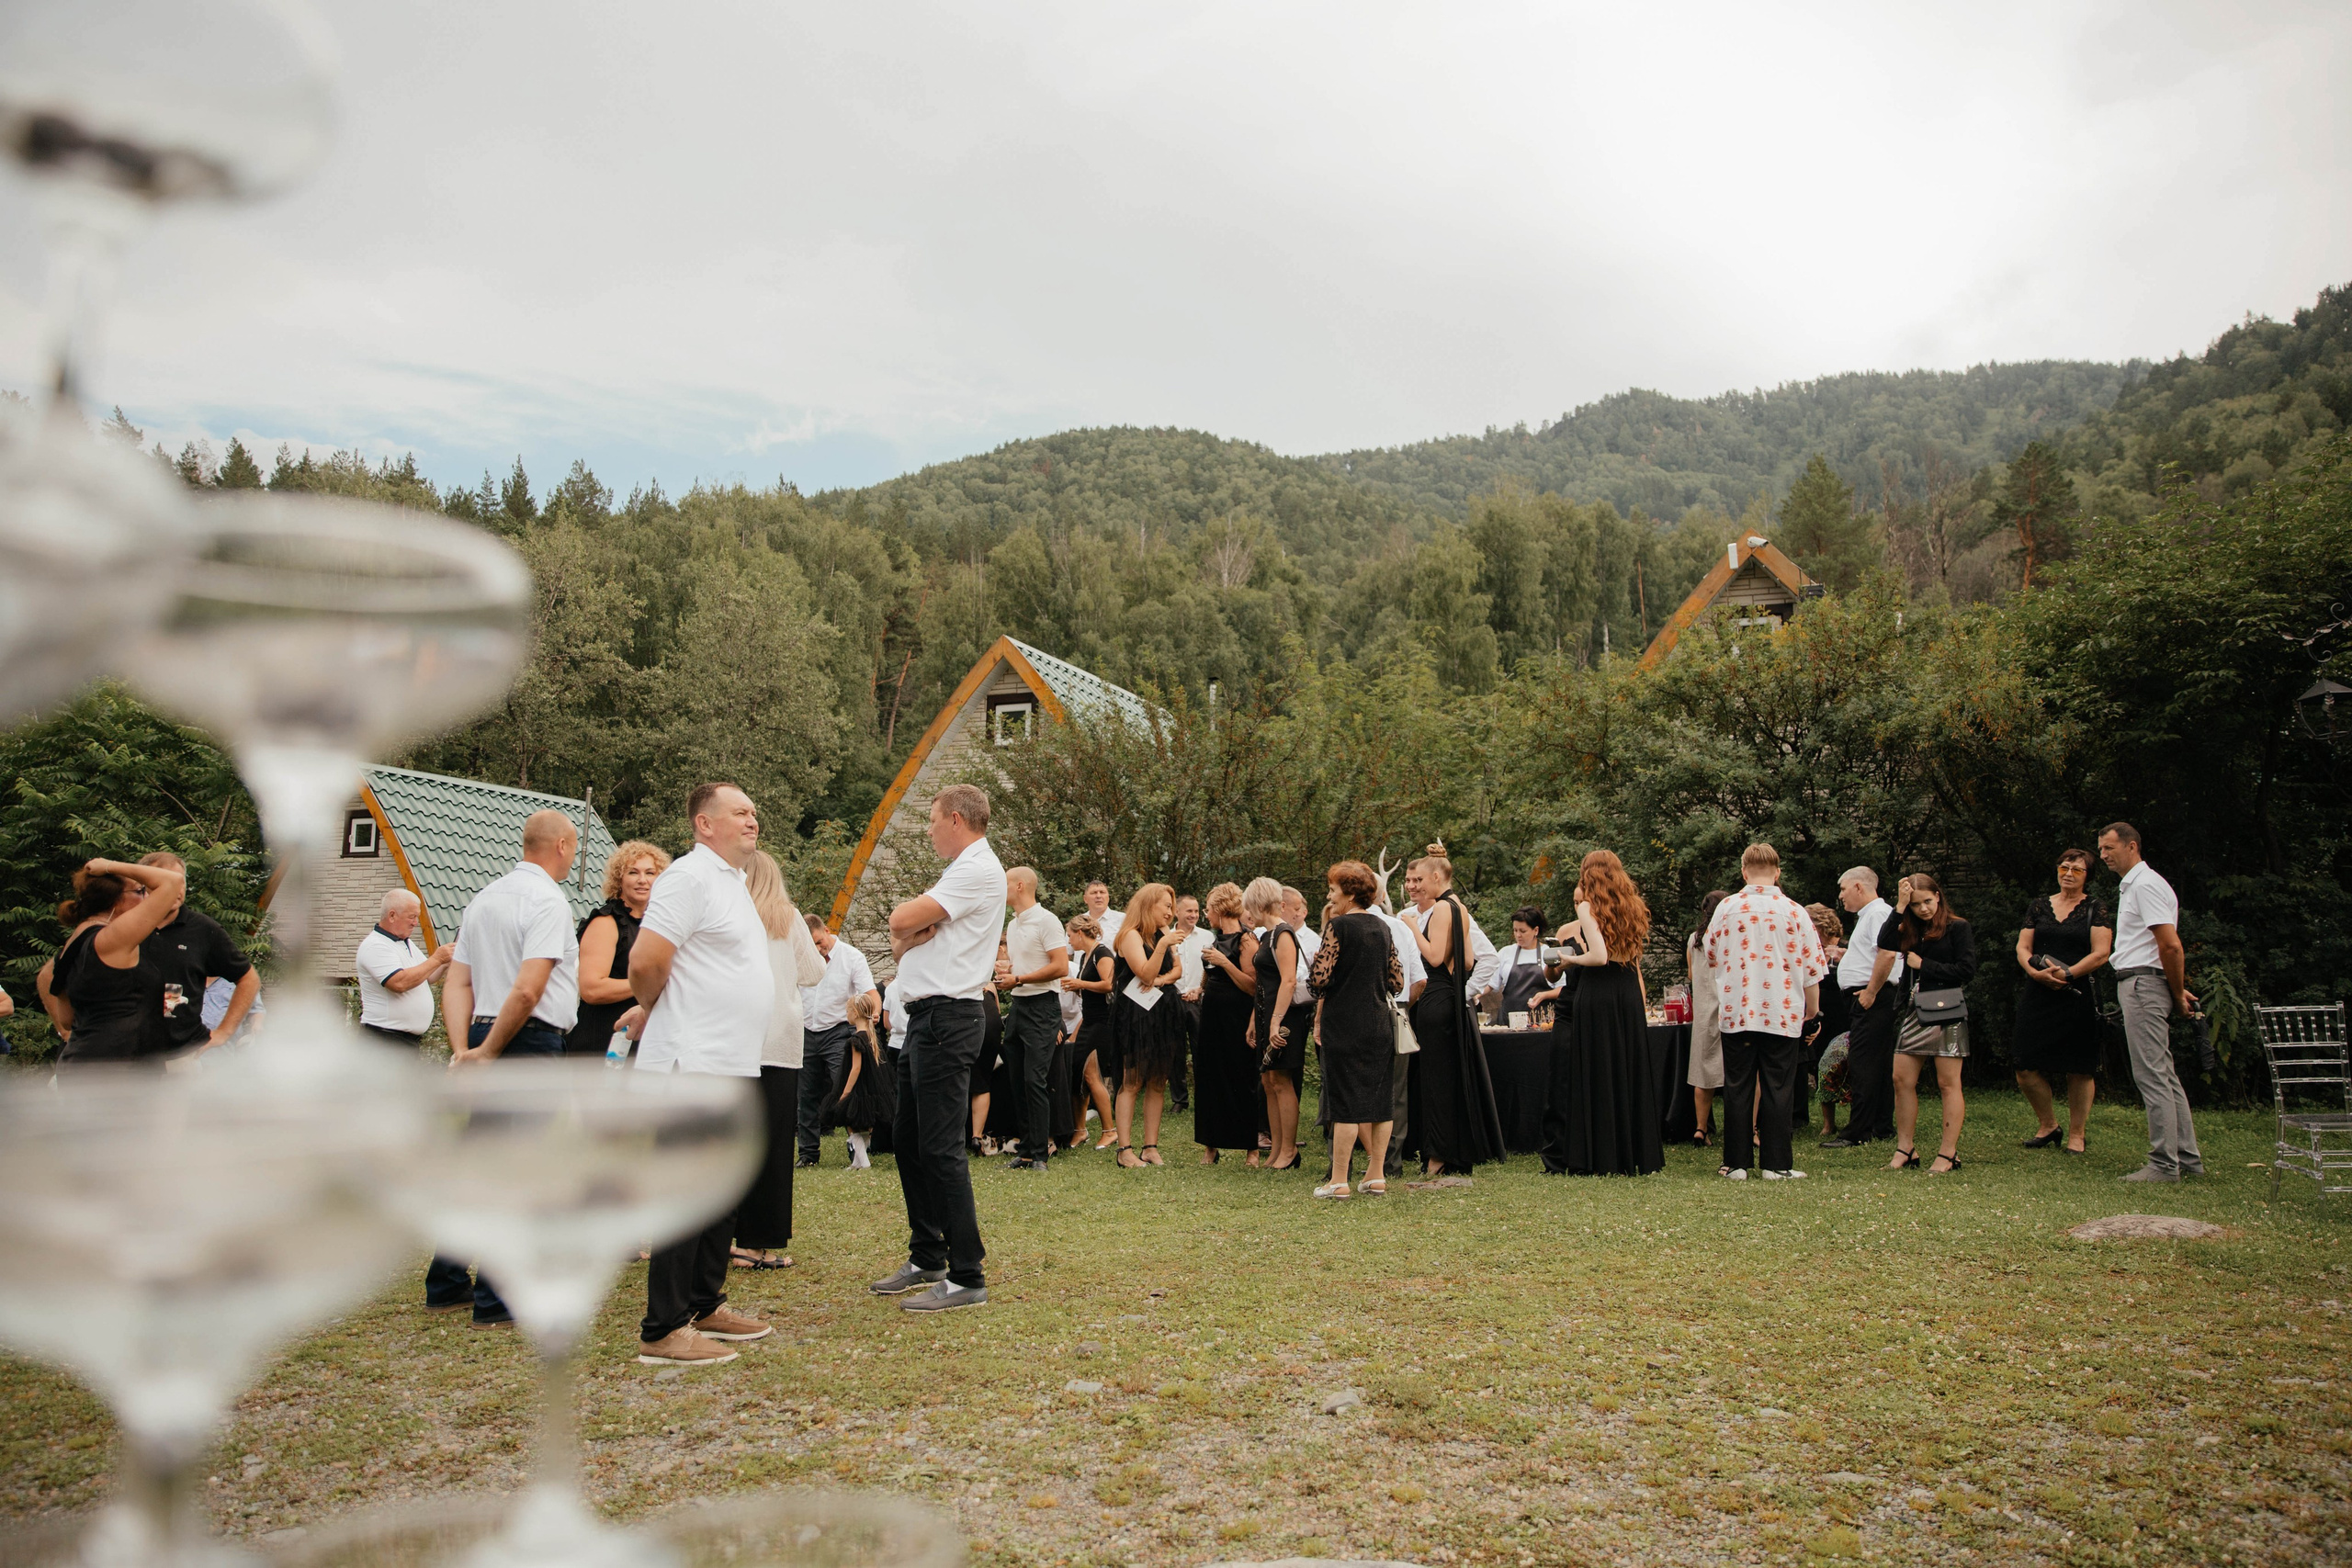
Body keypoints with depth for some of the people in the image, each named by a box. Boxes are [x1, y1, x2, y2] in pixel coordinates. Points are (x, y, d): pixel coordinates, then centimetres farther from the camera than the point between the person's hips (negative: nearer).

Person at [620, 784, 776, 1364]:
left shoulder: (735, 881, 18)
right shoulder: (690, 877, -13)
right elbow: (646, 962, -20)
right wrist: (650, 1009, -1)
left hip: (735, 1064, 9)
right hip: (695, 1064, -9)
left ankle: (706, 1306, 27)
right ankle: (663, 1331, 2)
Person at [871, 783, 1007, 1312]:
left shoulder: (979, 869, -12)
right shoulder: (959, 872, 21)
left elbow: (901, 920, -19)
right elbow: (899, 945, 16)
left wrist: (911, 921, 3)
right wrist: (915, 933, -6)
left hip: (947, 1017, -11)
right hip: (925, 1018, 11)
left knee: (940, 1147, -10)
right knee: (907, 1138, 16)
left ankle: (966, 1277, -5)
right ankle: (926, 1261, 27)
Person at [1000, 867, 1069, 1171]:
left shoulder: (1045, 920, -10)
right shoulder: (1013, 924, 16)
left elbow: (1061, 967, -17)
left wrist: (1019, 979, -15)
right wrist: (1002, 967, 4)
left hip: (1042, 1006, -9)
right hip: (1018, 1006, 9)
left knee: (1035, 1080, -11)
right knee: (1019, 1081, 9)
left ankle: (1039, 1154, -7)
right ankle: (1027, 1148, 16)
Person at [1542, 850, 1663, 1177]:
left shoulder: (1588, 908, -9)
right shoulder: (1631, 908, 11)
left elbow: (1599, 956, -19)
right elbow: (1634, 959, 14)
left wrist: (1571, 958, -5)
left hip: (1597, 996, -6)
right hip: (1630, 995, 6)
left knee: (1595, 1076, 0)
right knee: (1629, 1073, 11)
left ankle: (1599, 1158, 3)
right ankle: (1635, 1154, 15)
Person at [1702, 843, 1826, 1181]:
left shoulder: (1725, 908, -1)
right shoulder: (1793, 911, -4)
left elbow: (1712, 957, 11)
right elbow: (1811, 966, 1)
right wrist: (1812, 1007, 15)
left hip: (1736, 1012, 1)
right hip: (1782, 1013, -1)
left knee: (1737, 1088, 6)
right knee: (1777, 1089, 4)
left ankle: (1736, 1163, 9)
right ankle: (1776, 1164, 6)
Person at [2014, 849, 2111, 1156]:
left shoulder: (2096, 910, 4)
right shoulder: (2039, 906, 14)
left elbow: (2101, 954, -6)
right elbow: (2023, 947, 10)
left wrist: (2067, 974, -16)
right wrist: (2035, 971, -9)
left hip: (2078, 997, -3)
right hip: (2038, 996, 3)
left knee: (2079, 1070, -2)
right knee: (2027, 1069, -1)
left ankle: (2076, 1135, 11)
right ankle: (2048, 1126, 19)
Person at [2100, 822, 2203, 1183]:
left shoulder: (2145, 884, -13)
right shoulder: (2131, 886, 20)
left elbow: (2171, 945, -19)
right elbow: (2168, 946, 22)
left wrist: (2178, 994, -10)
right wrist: (2179, 992, 16)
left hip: (2143, 983, -11)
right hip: (2137, 984, 11)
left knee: (2152, 1076, -8)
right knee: (2165, 1076, 13)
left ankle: (2164, 1165, -5)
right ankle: (2188, 1158, 18)